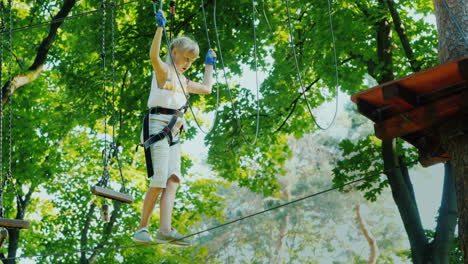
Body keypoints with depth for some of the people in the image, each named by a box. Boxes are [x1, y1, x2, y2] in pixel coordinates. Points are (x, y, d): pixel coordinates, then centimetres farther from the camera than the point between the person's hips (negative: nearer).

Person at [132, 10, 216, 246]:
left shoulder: (183, 81, 25)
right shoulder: (164, 71, -1)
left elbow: (206, 89, 37)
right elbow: (153, 56, -23)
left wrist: (209, 65, 38)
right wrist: (160, 27, -27)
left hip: (173, 134, 8)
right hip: (158, 127, -8)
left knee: (173, 181, -8)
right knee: (159, 182, -12)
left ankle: (165, 230, -19)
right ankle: (142, 229, -4)